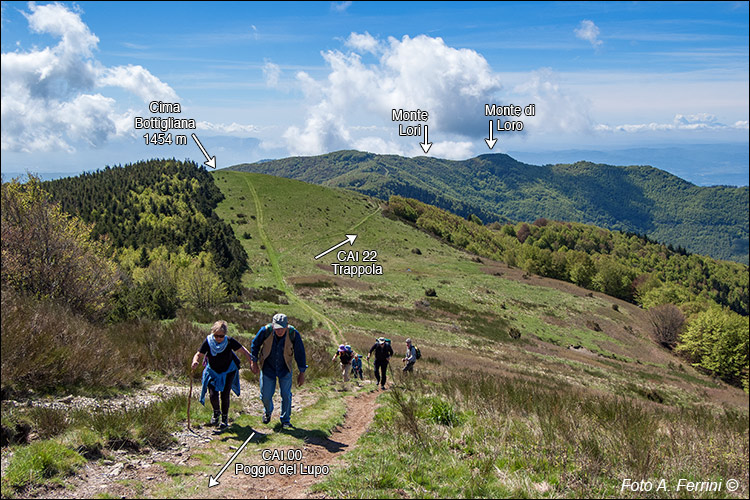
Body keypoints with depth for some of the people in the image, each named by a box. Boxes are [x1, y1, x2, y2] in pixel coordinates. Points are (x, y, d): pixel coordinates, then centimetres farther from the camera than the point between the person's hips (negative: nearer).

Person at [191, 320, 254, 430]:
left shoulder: (229, 341, -21)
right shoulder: (208, 342, -19)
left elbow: (243, 351, -12)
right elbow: (198, 354, -17)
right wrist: (195, 362, -40)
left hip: (228, 371, -1)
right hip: (213, 372, 1)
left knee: (224, 395, -8)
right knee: (213, 395, -8)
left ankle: (224, 419, 11)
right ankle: (216, 412, 26)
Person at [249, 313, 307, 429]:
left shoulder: (293, 334, -24)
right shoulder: (265, 330, -24)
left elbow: (300, 353, -10)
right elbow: (255, 344, -3)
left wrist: (302, 373, -5)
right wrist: (254, 362, -1)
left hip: (285, 369, 0)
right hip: (267, 367, 0)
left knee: (286, 395, 0)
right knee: (266, 395, 5)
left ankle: (286, 421, 20)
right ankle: (268, 411, 38)